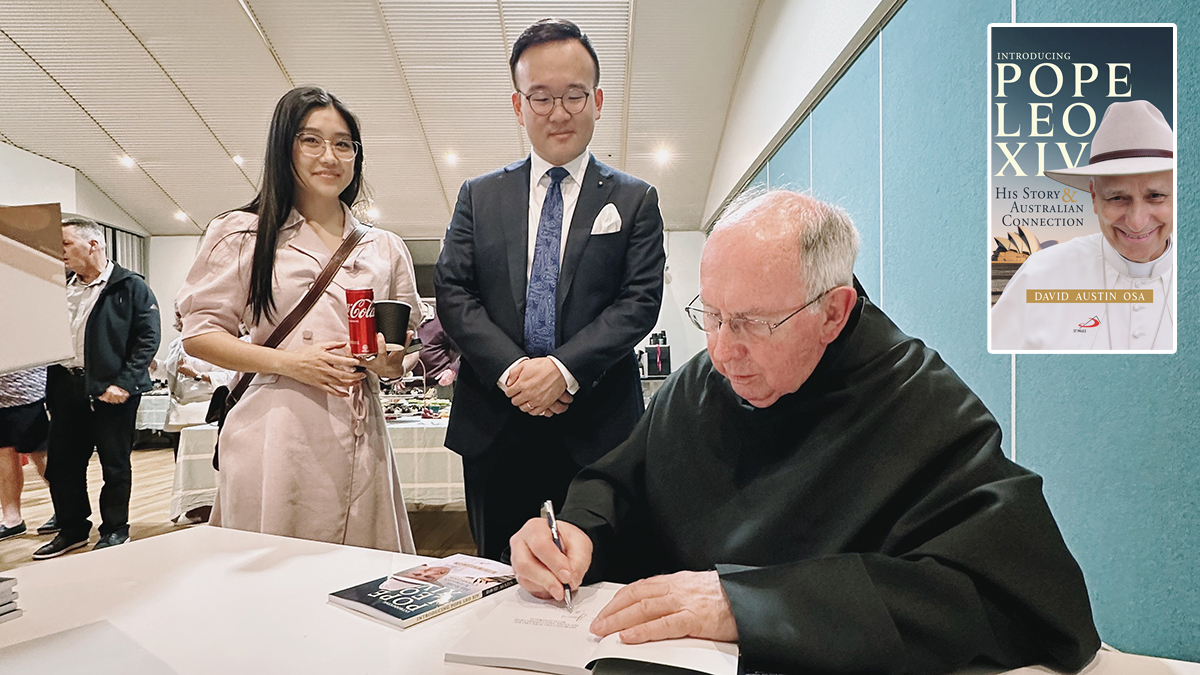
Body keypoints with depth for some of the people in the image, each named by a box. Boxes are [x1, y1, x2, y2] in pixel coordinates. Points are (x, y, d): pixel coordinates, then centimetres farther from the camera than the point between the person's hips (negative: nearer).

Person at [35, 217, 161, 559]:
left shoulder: (130, 286, -5)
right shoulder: (63, 287, 14)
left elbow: (148, 338, -11)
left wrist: (124, 383, -17)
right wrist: (50, 384, 2)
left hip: (111, 390, -6)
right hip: (66, 386, 6)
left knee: (115, 464, 5)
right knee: (61, 462, 11)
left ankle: (115, 530, 19)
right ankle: (73, 528, 27)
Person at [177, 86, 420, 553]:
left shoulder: (386, 248, 14)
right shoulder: (244, 235, 6)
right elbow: (198, 333, 3)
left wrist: (391, 364, -6)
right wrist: (287, 361, -11)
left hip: (361, 439, 3)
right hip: (278, 440, -2)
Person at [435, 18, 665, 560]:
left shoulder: (634, 200, 6)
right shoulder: (478, 196, 10)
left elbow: (640, 301, -4)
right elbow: (452, 293, 2)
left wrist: (564, 368, -17)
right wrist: (509, 368, -13)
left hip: (598, 431, -1)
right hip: (494, 426, 2)